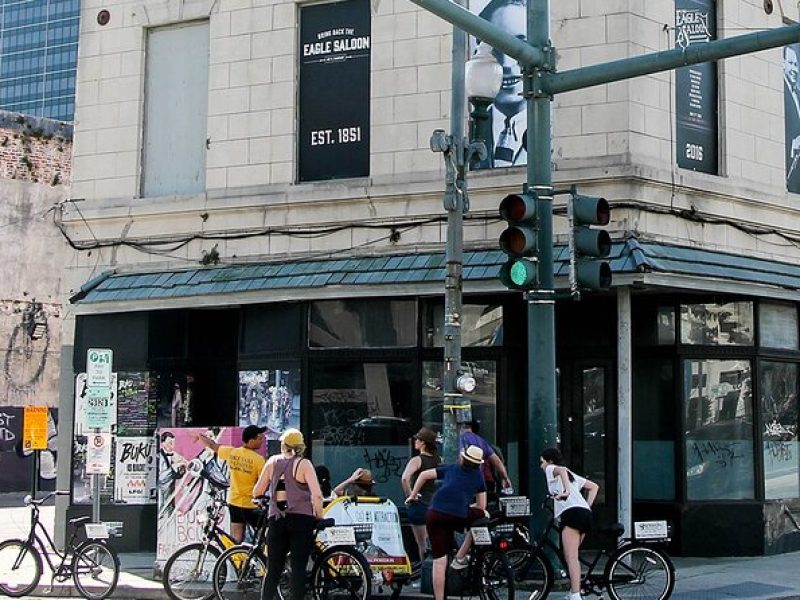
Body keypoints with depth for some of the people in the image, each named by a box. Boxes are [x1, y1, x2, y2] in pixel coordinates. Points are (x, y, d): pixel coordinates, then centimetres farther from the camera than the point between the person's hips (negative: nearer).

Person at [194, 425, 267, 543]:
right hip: (251, 505, -6)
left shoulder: (231, 452, -2)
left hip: (234, 502, 6)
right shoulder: (258, 459, -19)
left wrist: (200, 436, 33)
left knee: (235, 540, 12)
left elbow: (213, 445, 15)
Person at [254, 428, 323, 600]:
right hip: (301, 519, -3)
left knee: (273, 570, 9)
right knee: (298, 569, 0)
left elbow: (257, 492, 8)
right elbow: (317, 495, -13)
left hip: (276, 519, 3)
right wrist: (319, 516, 2)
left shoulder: (273, 462, 6)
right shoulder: (303, 464, -4)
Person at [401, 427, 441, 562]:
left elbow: (404, 478, -30)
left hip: (419, 504, -6)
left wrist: (409, 495, -17)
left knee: (422, 544, 1)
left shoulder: (417, 460, -14)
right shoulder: (438, 460, 4)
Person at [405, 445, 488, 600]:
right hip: (459, 516, -2)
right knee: (483, 515, 28)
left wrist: (412, 496, 30)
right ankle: (460, 558, 23)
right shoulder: (478, 477, 21)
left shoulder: (450, 469, 25)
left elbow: (424, 475, 21)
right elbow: (481, 506, 22)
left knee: (439, 561, 7)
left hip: (433, 515, 2)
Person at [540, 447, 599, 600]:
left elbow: (561, 470, -13)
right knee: (570, 557, 17)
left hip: (572, 512, -8)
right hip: (585, 513, 8)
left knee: (571, 558, -15)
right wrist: (587, 506, 22)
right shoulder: (571, 474, 35)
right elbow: (594, 487, 32)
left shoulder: (550, 469, 12)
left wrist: (566, 491, -22)